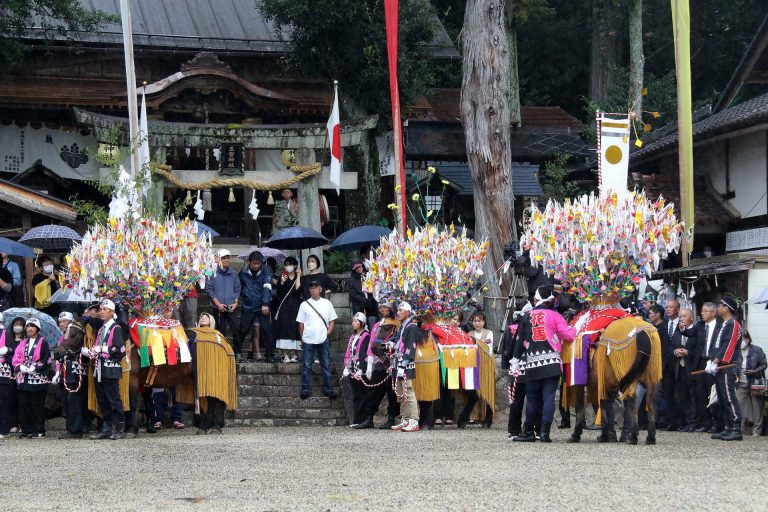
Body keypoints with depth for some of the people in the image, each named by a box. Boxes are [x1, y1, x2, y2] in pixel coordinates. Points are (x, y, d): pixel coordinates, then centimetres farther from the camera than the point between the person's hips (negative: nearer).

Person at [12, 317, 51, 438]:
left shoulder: (43, 343, 0)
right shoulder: (23, 343, 17)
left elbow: (46, 360, -8)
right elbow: (16, 358, 9)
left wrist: (34, 367, -16)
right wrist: (20, 366, -10)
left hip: (38, 379, -6)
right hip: (24, 378, 6)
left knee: (37, 405, -5)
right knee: (24, 405, 5)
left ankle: (39, 431, -1)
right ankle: (26, 430, 11)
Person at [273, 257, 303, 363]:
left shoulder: (299, 278, 7)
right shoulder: (282, 278, 9)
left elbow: (298, 289, -10)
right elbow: (279, 293, 1)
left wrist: (298, 276, -5)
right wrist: (282, 283, -14)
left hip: (295, 306, 0)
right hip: (284, 307, 0)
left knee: (295, 329, -4)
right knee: (284, 328, -8)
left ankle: (294, 355, 0)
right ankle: (285, 355, -7)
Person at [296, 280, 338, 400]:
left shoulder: (327, 303, 6)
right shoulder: (304, 304, 4)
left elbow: (332, 320, 9)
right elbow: (301, 323, 7)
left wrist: (328, 332, -4)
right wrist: (302, 338, 3)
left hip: (323, 340, 1)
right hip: (308, 340, -1)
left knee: (326, 365, 4)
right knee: (307, 366, 2)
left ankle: (328, 389, 9)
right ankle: (305, 390, 6)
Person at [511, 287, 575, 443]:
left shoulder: (527, 317, 7)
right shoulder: (554, 315, -2)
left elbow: (520, 340, 11)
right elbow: (567, 334, -7)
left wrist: (516, 360, 18)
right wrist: (575, 329, 14)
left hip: (532, 365, 2)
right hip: (552, 363, -2)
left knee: (532, 398, 11)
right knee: (548, 397, -1)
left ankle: (528, 432, 14)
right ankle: (545, 432, -8)